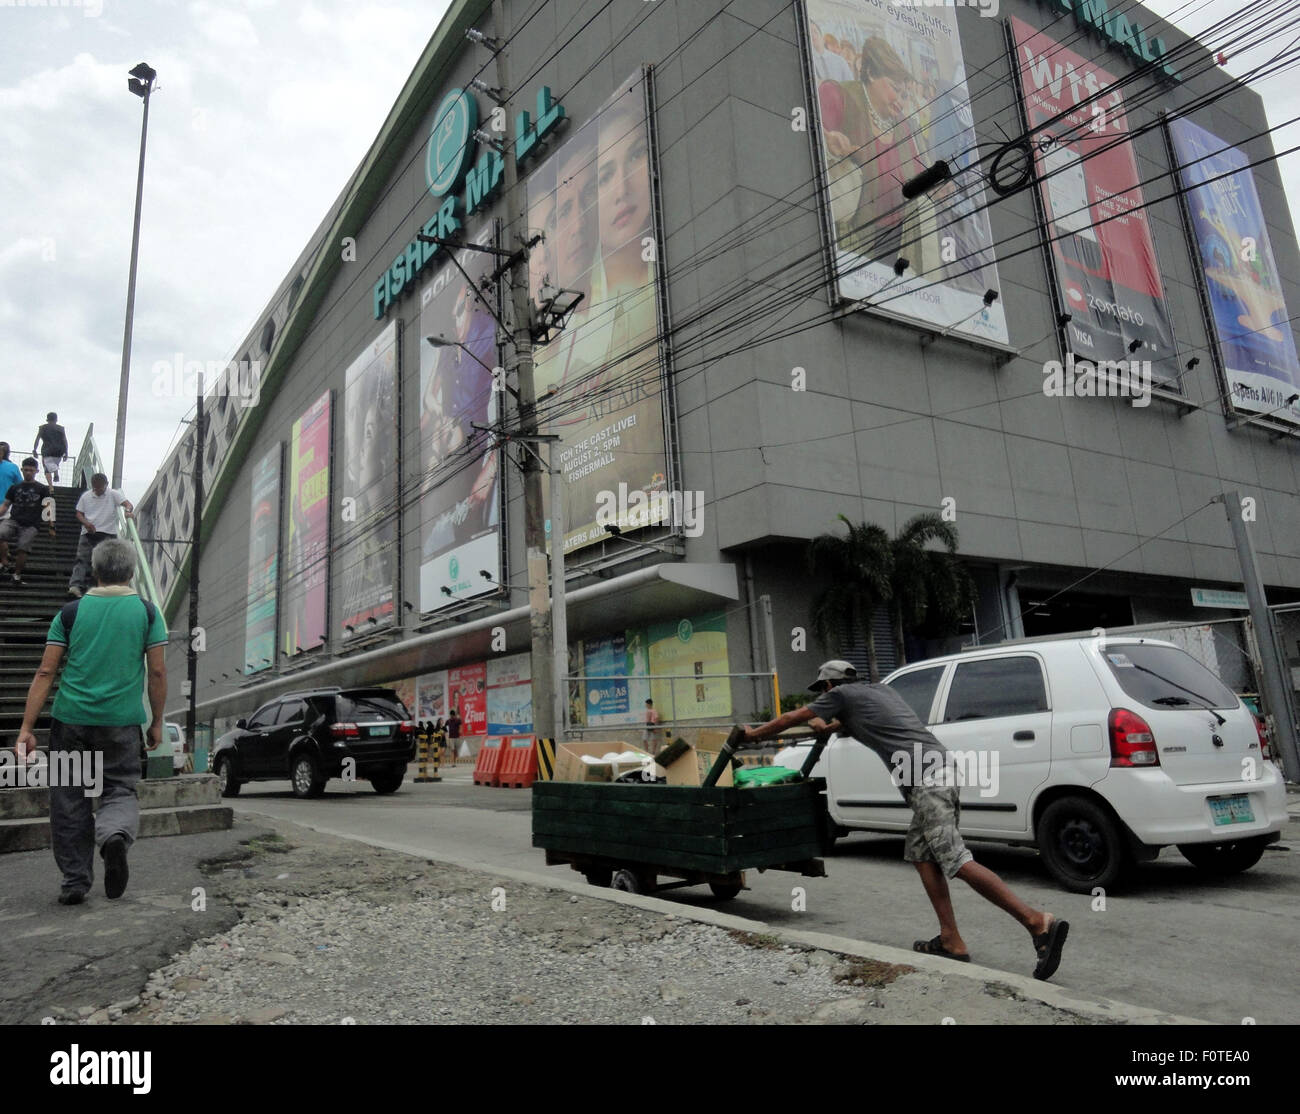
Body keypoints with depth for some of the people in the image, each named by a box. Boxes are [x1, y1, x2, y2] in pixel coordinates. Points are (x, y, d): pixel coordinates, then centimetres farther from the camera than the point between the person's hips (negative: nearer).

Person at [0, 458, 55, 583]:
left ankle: (17, 574, 9)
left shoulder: (42, 489, 9)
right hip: (13, 520, 2)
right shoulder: (15, 487, 16)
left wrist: (51, 527, 2)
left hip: (31, 525, -2)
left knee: (23, 549, -10)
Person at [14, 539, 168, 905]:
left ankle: (75, 880, 16)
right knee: (119, 788, 10)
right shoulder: (147, 612, 1)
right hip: (121, 721, -1)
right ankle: (115, 834, -22)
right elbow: (157, 673, -1)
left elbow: (45, 673, 0)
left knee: (69, 799, 13)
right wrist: (157, 723, 8)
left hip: (70, 719, 1)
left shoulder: (71, 612, 3)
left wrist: (26, 728, 3)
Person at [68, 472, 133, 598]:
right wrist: (86, 523, -8)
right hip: (88, 533, 3)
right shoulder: (86, 496, 11)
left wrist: (129, 511, -36)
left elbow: (127, 504, -12)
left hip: (107, 534, -2)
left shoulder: (113, 495, 2)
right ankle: (75, 586, -20)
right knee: (82, 559, -10)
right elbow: (79, 513, 13)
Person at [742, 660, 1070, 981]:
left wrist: (754, 734, 31)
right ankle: (951, 941, 12)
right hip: (940, 771, 9)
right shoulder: (881, 689, 28)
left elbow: (792, 718, 17)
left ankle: (1037, 922, -15)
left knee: (958, 862, -10)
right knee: (921, 853, 14)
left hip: (923, 780, -9)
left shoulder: (841, 695, 7)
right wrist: (829, 727, 65)